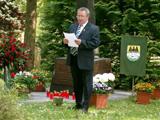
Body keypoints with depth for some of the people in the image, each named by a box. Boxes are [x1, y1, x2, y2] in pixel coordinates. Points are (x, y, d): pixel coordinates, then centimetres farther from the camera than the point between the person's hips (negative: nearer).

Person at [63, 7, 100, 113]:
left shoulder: (94, 29, -5)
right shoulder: (72, 27, 14)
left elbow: (96, 43, -14)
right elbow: (68, 39, 18)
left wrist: (82, 42, -24)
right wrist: (65, 42, -6)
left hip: (85, 61, -6)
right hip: (73, 60, 6)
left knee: (86, 84, 0)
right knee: (76, 83, 15)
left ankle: (85, 106, 6)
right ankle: (78, 104, 27)